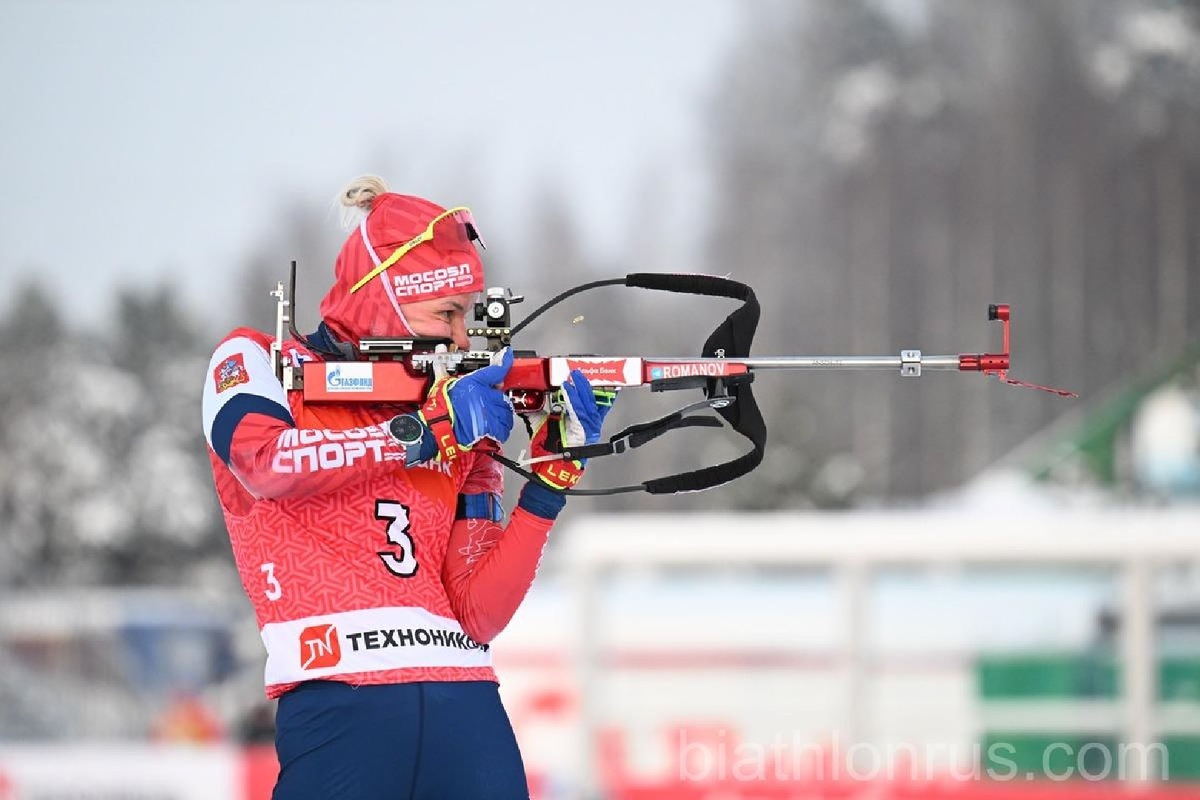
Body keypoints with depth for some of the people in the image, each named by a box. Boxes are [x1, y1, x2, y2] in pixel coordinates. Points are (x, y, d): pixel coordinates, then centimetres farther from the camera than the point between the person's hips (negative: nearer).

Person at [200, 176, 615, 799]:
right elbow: (262, 460, -12)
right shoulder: (254, 363, 11)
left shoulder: (466, 446, 19)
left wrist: (550, 483, -1)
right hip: (340, 697, -4)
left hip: (466, 707, 4)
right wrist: (426, 431, -9)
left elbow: (476, 618, 8)